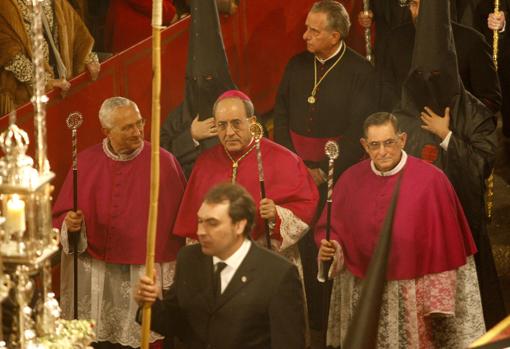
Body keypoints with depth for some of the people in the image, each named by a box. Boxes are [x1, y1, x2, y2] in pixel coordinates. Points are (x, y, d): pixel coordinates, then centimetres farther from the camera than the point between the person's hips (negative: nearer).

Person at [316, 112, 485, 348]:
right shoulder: (351, 180, 0)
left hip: (413, 298, -3)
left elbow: (444, 245, -9)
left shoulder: (430, 180, -12)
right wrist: (329, 245, -14)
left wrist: (438, 302, -9)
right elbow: (330, 227, 10)